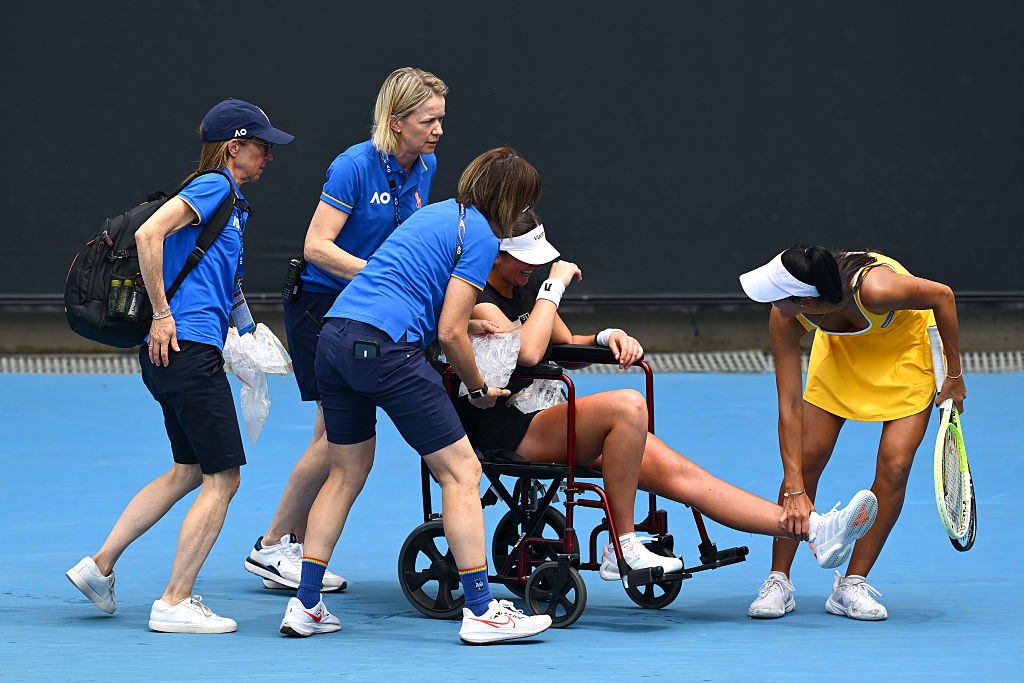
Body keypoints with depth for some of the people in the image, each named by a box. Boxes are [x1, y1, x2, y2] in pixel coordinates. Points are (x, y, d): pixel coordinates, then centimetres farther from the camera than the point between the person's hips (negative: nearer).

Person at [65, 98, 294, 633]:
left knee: (189, 472, 18)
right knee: (222, 477, -5)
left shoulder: (230, 200, 21)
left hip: (179, 352, 10)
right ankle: (174, 604, -3)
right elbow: (148, 234, -22)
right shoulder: (212, 187, -9)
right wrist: (162, 314, -19)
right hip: (188, 346, -10)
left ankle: (100, 565, 20)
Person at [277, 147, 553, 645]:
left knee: (345, 474, 20)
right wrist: (479, 389, 9)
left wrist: (474, 316, 52)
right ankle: (480, 612, -2)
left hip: (334, 337, 9)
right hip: (385, 345, -9)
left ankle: (305, 605, 19)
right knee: (461, 471, -1)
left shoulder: (436, 213, 23)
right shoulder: (481, 235, -1)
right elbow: (450, 333, -5)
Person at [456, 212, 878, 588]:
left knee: (678, 472, -4)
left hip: (549, 422, 9)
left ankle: (815, 529, -12)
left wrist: (606, 338, 6)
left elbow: (566, 348, 28)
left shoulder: (527, 289, 16)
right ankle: (621, 549, -23)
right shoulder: (477, 302, -12)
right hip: (510, 433, -9)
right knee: (627, 406, -32)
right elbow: (527, 352, -28)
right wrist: (554, 286, -17)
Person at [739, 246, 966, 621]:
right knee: (806, 457, -8)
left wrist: (954, 375, -15)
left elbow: (942, 296, -24)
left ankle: (851, 586, -3)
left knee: (894, 466, -14)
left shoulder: (873, 288, -43)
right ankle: (779, 581, 4)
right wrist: (795, 489, -30)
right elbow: (789, 406, -25)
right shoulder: (784, 318, -30)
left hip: (907, 347, -3)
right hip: (840, 346, 3)